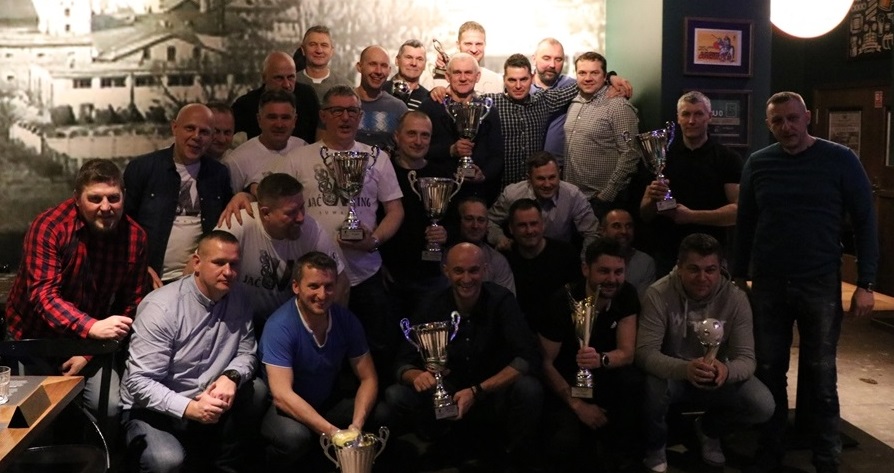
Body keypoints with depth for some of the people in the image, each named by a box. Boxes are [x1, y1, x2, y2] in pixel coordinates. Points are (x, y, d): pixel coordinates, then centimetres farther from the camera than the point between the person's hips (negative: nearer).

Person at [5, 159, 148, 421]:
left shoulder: (135, 237, -12)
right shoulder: (49, 227, -23)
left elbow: (132, 303, -7)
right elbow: (43, 295, -31)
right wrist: (92, 327, -47)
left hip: (88, 342, 2)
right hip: (34, 338, -2)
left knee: (111, 406, -11)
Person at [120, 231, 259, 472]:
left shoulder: (239, 301, -1)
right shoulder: (161, 307, -19)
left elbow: (247, 353, 2)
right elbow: (139, 382, -21)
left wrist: (231, 377, -22)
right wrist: (189, 408, -35)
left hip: (207, 404, 6)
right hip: (152, 410, -5)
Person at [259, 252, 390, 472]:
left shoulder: (346, 320, -8)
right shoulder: (280, 326, -24)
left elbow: (368, 378, -4)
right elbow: (282, 395, -30)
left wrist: (357, 424, -24)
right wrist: (333, 432, -37)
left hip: (328, 403, 5)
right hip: (286, 409, -5)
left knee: (381, 415, -18)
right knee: (294, 436, -37)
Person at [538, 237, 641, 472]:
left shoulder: (627, 295, -11)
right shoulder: (563, 302, -21)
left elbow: (627, 353, -16)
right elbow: (545, 362, -14)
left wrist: (600, 360, -40)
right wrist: (577, 404, -22)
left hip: (605, 377, 3)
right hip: (566, 383, -3)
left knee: (633, 382, -31)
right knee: (566, 444, -29)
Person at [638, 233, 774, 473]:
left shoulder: (735, 298, -15)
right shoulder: (658, 295, -22)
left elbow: (746, 358, -18)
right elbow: (645, 352, -28)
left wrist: (726, 370, -45)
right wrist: (685, 369, -50)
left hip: (716, 378, 3)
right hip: (671, 374, -2)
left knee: (763, 406, -22)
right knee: (651, 386, -37)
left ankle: (709, 429, 14)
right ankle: (655, 446, -1)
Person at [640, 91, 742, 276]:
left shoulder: (727, 158, 0)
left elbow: (738, 210, -9)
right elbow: (645, 215, 8)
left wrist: (692, 216, -17)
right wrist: (653, 199, -14)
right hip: (667, 254, 2)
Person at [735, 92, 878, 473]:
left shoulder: (840, 160, -4)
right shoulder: (757, 164, 4)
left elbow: (865, 222, -3)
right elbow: (745, 224, 10)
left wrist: (866, 284, -8)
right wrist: (738, 276, 9)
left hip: (821, 285, -2)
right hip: (767, 285, 2)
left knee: (820, 376, 5)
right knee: (768, 373, 8)